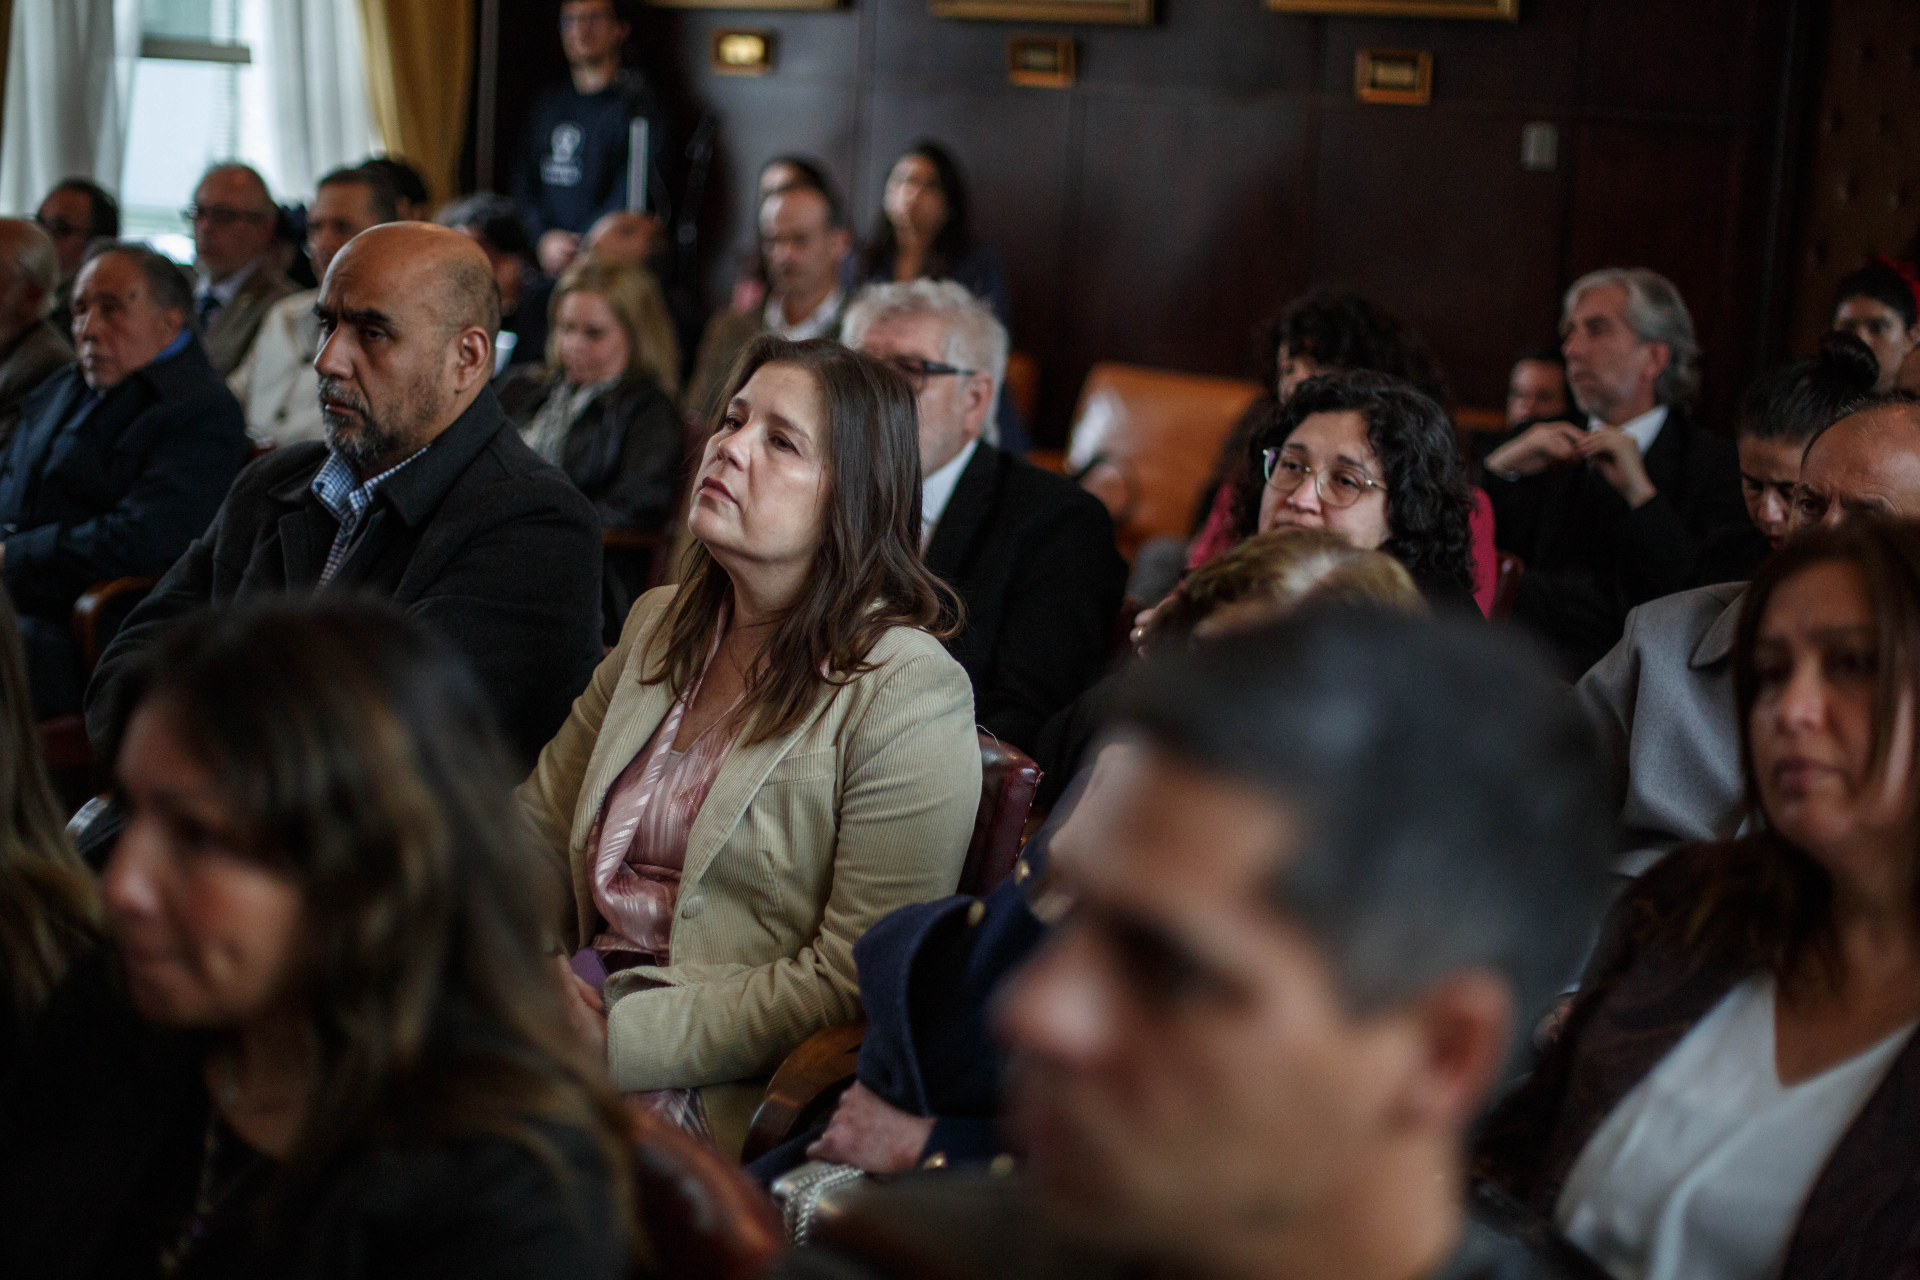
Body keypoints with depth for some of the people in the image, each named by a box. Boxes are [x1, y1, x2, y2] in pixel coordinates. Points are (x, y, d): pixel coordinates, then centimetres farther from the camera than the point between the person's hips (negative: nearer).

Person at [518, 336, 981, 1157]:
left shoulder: (909, 696, -10)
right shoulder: (660, 625, 13)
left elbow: (853, 982, -14)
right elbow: (539, 830, 15)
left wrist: (622, 1040, -18)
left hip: (718, 1091, -7)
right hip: (590, 994, 7)